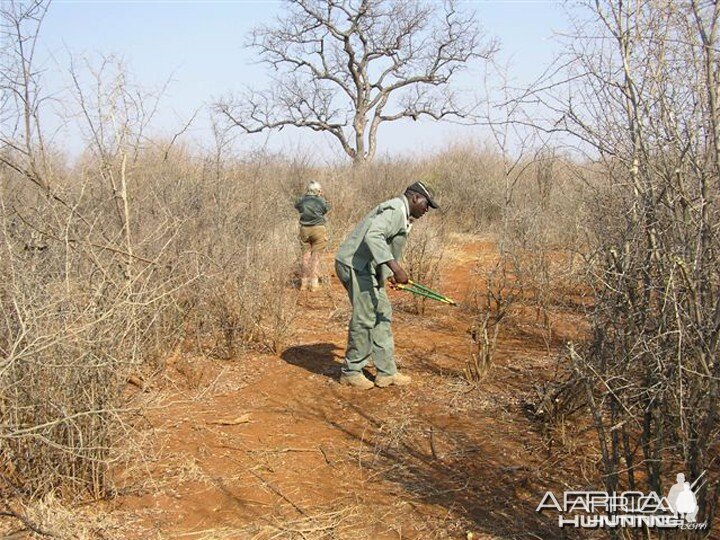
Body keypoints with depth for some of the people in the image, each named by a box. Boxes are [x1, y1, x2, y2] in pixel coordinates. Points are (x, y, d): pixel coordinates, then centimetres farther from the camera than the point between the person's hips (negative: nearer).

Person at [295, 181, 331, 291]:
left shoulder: (302, 201, -1)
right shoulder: (321, 201, -8)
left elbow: (296, 206, 17)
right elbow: (327, 208, 8)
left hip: (304, 229, 3)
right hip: (318, 229, -3)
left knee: (305, 255, 10)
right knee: (316, 255, 2)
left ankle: (304, 282, 13)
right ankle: (314, 282, -1)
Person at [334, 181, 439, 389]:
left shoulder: (401, 214, 18)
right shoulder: (395, 210, -16)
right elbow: (373, 236, -32)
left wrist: (389, 273, 29)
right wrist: (395, 267, -37)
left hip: (367, 269, 11)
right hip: (356, 267, -11)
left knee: (382, 316, 12)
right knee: (365, 319, -5)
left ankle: (386, 372, 18)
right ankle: (351, 372, 11)